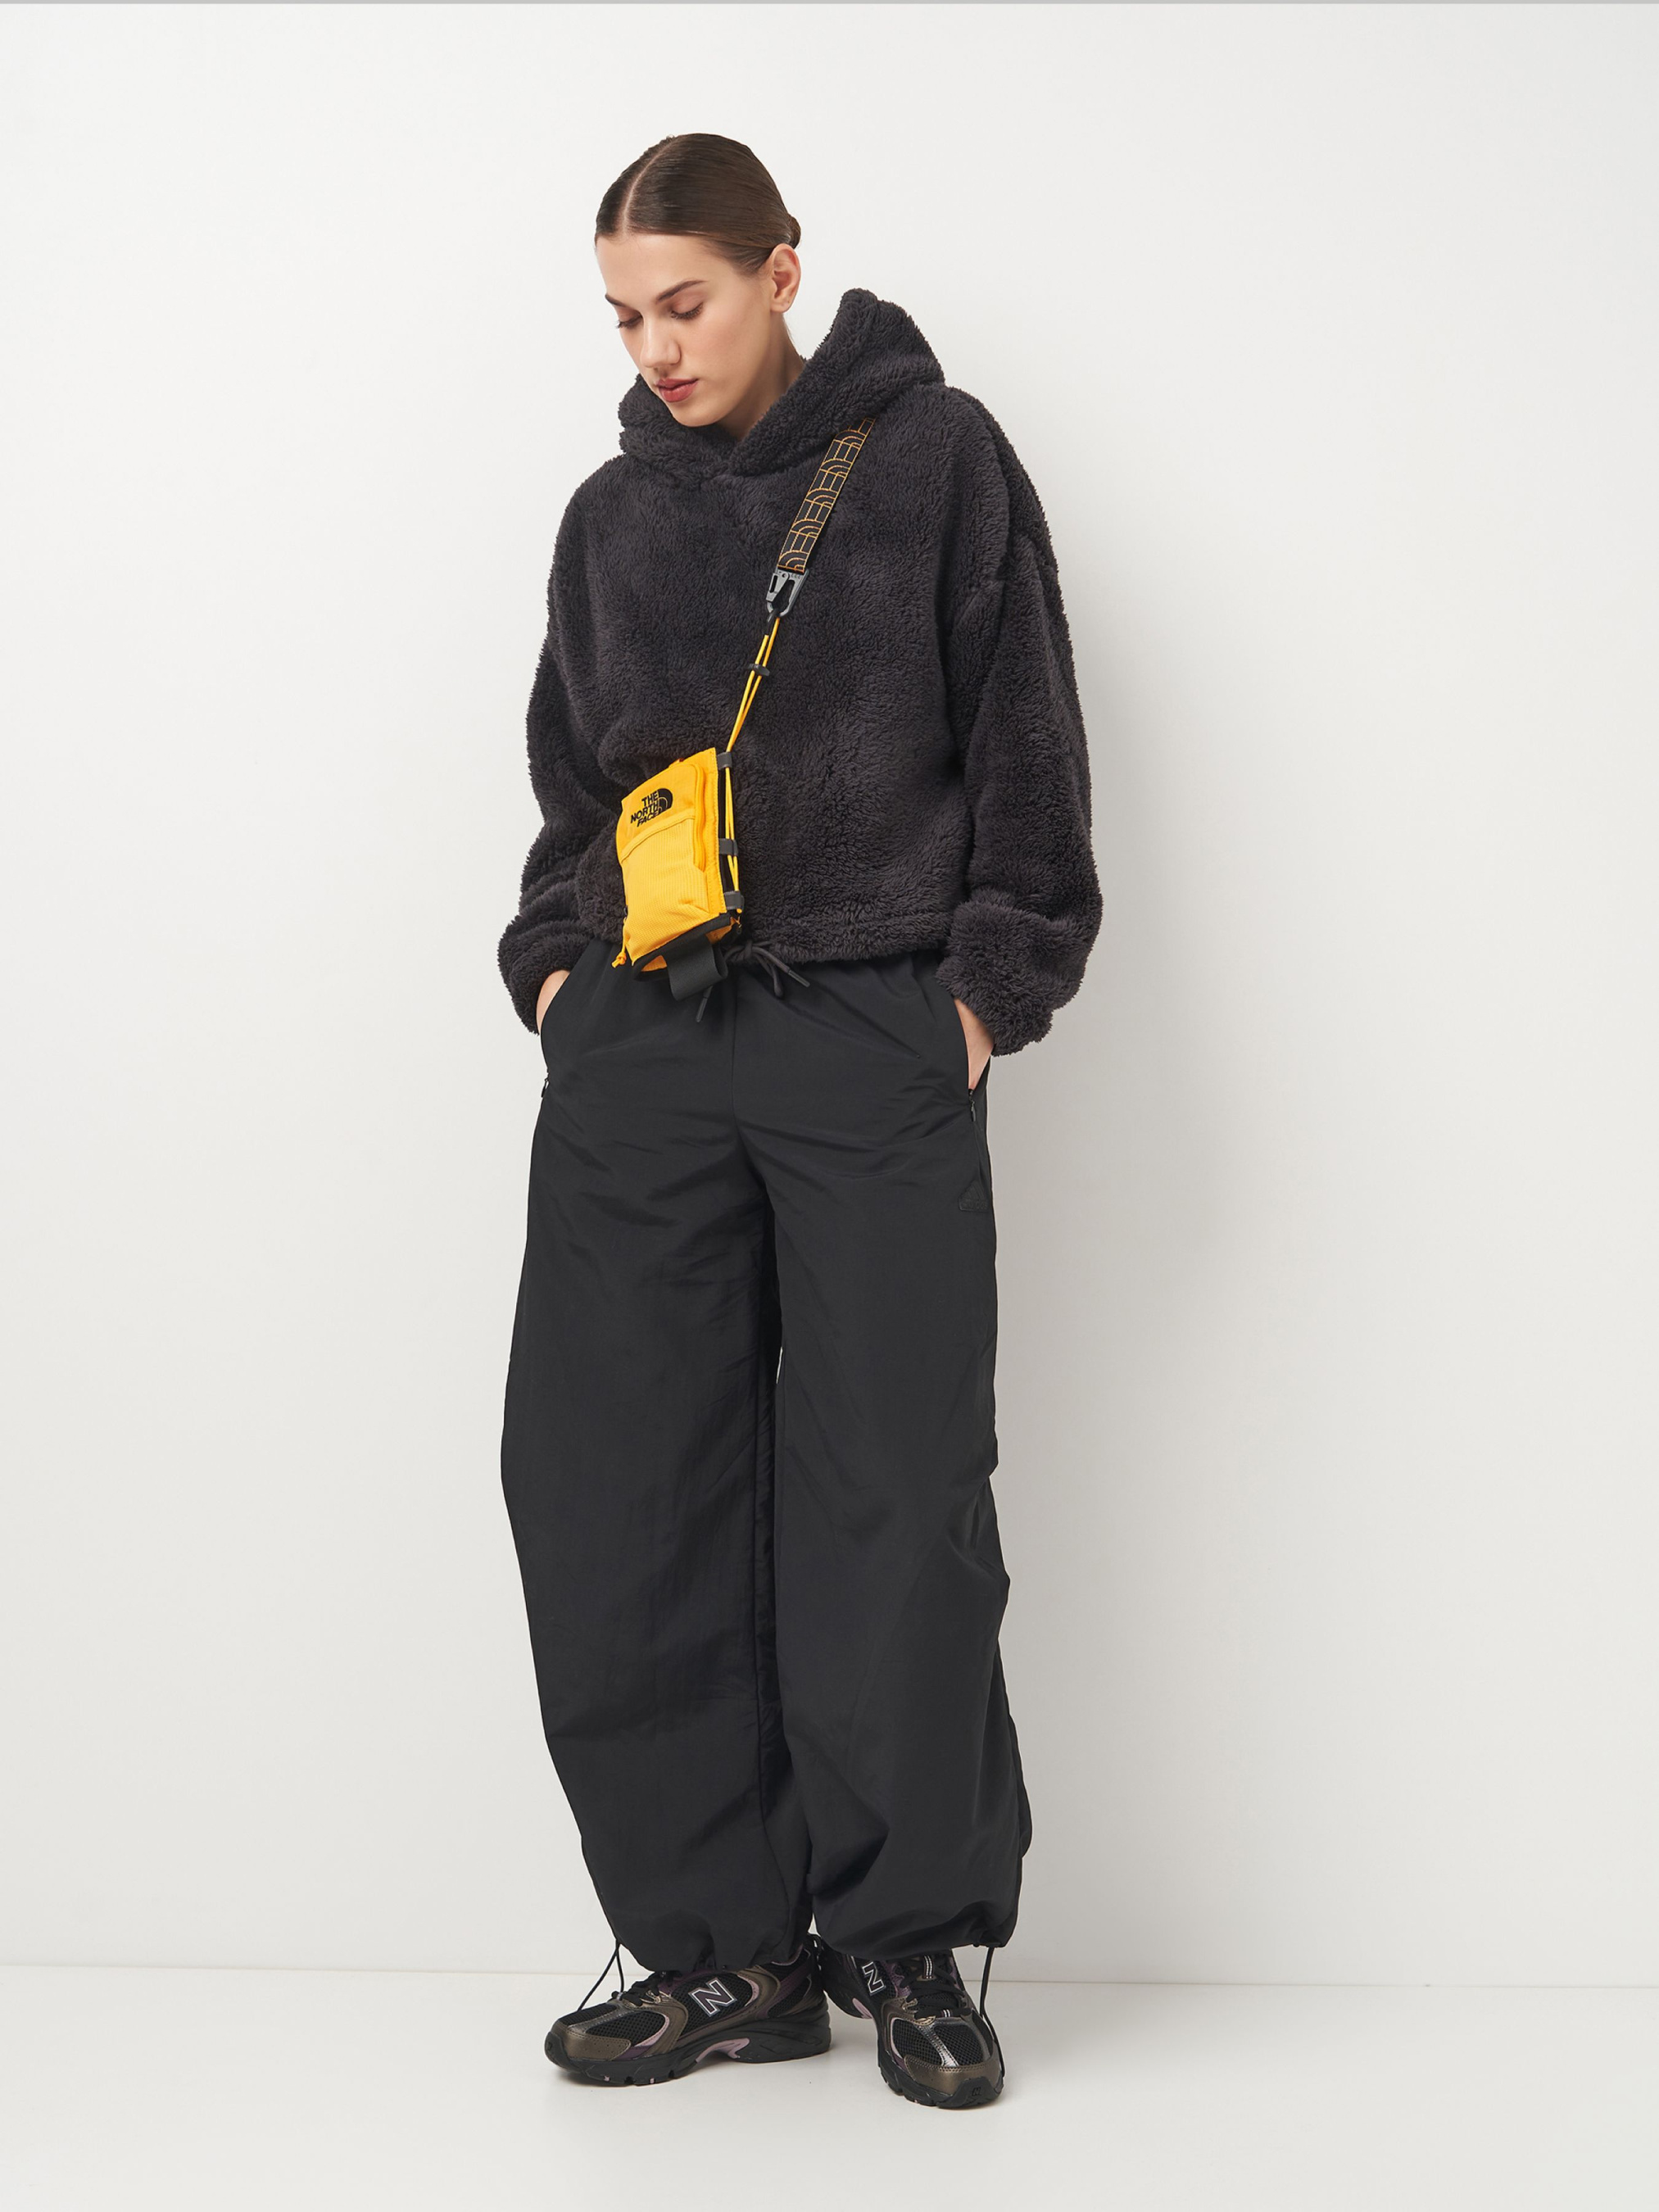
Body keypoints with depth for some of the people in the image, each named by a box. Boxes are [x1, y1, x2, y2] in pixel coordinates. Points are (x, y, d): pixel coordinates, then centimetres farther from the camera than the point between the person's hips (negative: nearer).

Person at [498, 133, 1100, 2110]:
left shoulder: (935, 459, 6)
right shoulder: (612, 516, 18)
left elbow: (1025, 749, 3)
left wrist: (992, 980, -5)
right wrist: (555, 952, 9)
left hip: (877, 1048, -4)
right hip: (639, 1050, 4)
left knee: (897, 1492, -5)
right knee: (605, 1480, -3)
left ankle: (906, 1932, 9)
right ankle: (719, 1945, 5)